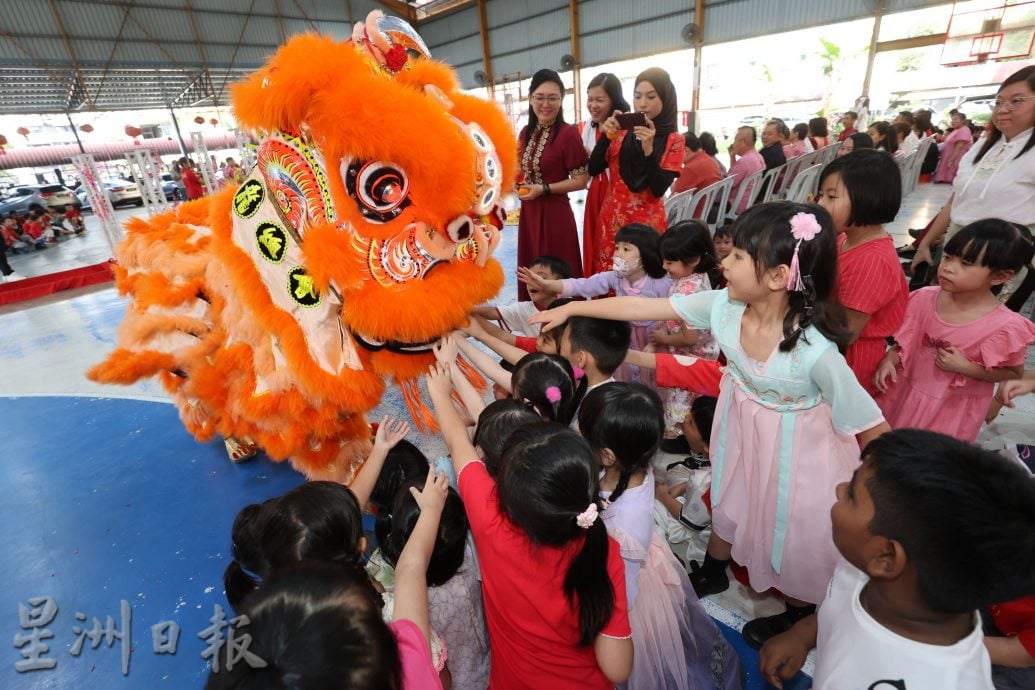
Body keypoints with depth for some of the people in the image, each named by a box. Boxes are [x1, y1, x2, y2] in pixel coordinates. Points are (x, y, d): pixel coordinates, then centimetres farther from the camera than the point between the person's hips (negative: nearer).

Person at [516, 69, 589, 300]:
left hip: (554, 213, -7)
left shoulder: (567, 133, -12)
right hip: (528, 211, 7)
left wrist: (543, 189, -18)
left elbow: (581, 180, -14)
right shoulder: (526, 132, 9)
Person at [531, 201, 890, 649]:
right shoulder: (724, 306, -22)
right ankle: (713, 572, 60)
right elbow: (644, 307, -17)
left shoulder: (815, 351, -35)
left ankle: (799, 612, 54)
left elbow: (871, 426, -23)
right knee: (729, 503, 28)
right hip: (741, 433, 5)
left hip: (796, 453, -5)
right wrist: (572, 308, -14)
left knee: (796, 533, 20)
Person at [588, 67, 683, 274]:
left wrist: (648, 148, -20)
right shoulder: (622, 132, 6)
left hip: (647, 222, -2)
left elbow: (659, 189, -11)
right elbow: (593, 170, -1)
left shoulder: (674, 140, -1)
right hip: (612, 219, 3)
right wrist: (606, 136, -13)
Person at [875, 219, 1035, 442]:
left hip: (954, 409, -3)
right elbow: (905, 342, 1)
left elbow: (1014, 374, -8)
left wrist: (965, 367, -22)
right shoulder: (924, 299, -12)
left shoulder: (1004, 325, -21)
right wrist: (889, 360, -17)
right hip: (905, 393, 3)